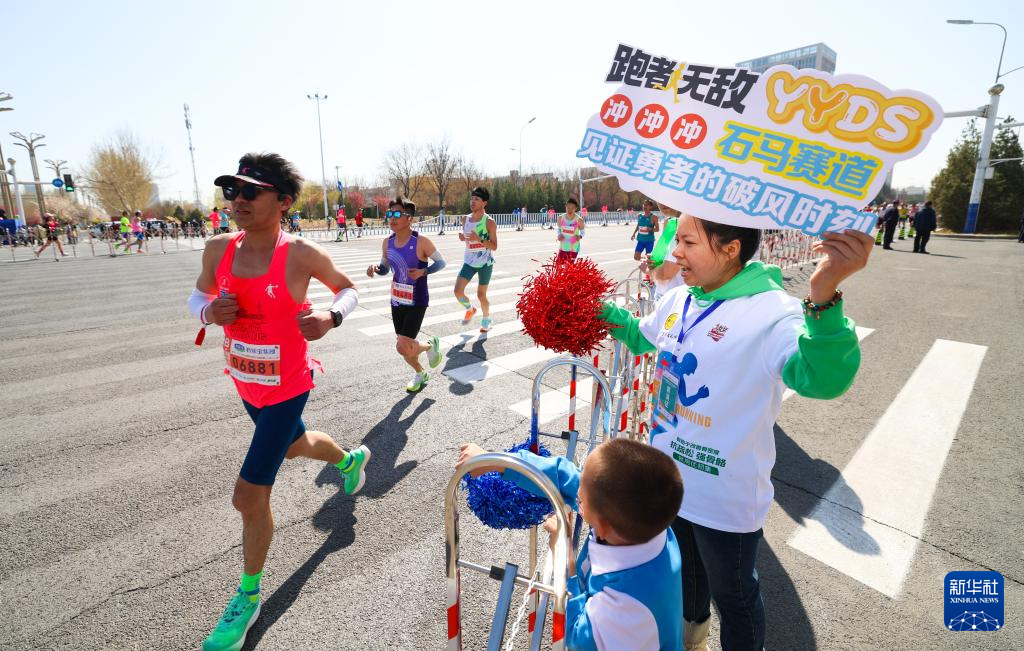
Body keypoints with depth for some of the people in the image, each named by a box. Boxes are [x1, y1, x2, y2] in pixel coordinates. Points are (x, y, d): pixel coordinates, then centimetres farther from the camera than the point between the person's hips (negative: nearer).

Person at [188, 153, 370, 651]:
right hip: (246, 384, 6)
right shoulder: (218, 249, -6)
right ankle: (351, 459, 64)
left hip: (286, 389, -6)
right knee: (294, 445, 31)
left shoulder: (302, 255, -20)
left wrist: (331, 317, -25)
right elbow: (197, 296, 9)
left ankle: (248, 598, 26)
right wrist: (209, 311, -15)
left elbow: (348, 288, -4)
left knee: (249, 497, -1)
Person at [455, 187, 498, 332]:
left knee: (481, 295, 4)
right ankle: (470, 309, 23)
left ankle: (486, 318, 31)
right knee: (458, 291, -8)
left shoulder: (489, 222, -12)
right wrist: (463, 237, -4)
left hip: (485, 263, -4)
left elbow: (494, 246, -13)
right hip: (469, 261, 4)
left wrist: (479, 239, -28)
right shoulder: (465, 219, 4)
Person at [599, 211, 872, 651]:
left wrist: (824, 297, -60)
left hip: (726, 497, -7)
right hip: (670, 479, 8)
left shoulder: (771, 311, -26)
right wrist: (600, 309, 3)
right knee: (684, 568, 34)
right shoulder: (677, 301, -4)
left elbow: (824, 379, -44)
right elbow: (640, 337, 16)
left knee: (733, 596, 20)